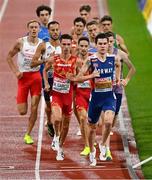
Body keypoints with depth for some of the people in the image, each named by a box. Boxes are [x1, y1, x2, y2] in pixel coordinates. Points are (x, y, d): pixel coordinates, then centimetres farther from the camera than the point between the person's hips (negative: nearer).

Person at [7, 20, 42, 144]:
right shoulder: (21, 42, -4)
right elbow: (9, 56, 5)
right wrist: (15, 71, -4)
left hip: (36, 76, 1)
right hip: (23, 77, -1)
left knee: (34, 108, -4)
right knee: (22, 111, -2)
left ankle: (28, 134, 10)